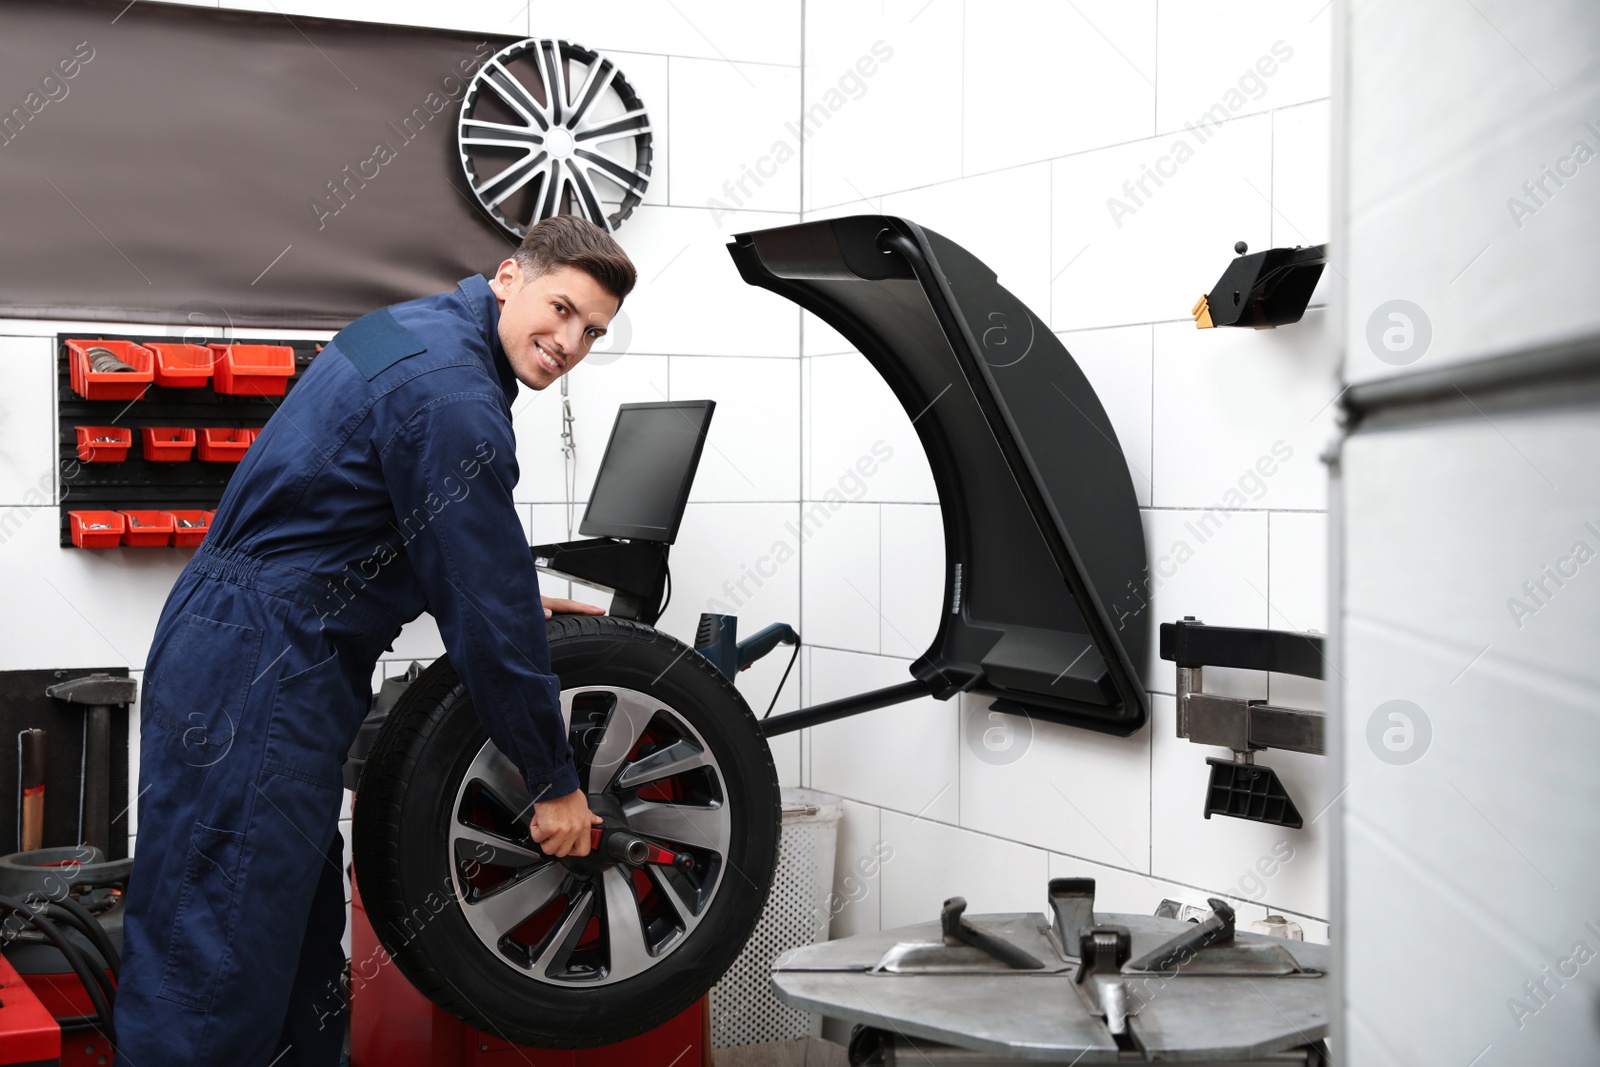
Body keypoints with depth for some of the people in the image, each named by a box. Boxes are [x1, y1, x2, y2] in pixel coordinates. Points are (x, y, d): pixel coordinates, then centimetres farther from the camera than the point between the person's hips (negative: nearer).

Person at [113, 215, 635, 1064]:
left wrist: (512, 599, 21)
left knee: (301, 939, 16)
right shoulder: (451, 389, -18)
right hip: (259, 679, -11)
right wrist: (554, 782, -6)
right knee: (216, 970, -7)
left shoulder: (417, 330, 14)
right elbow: (485, 617, -15)